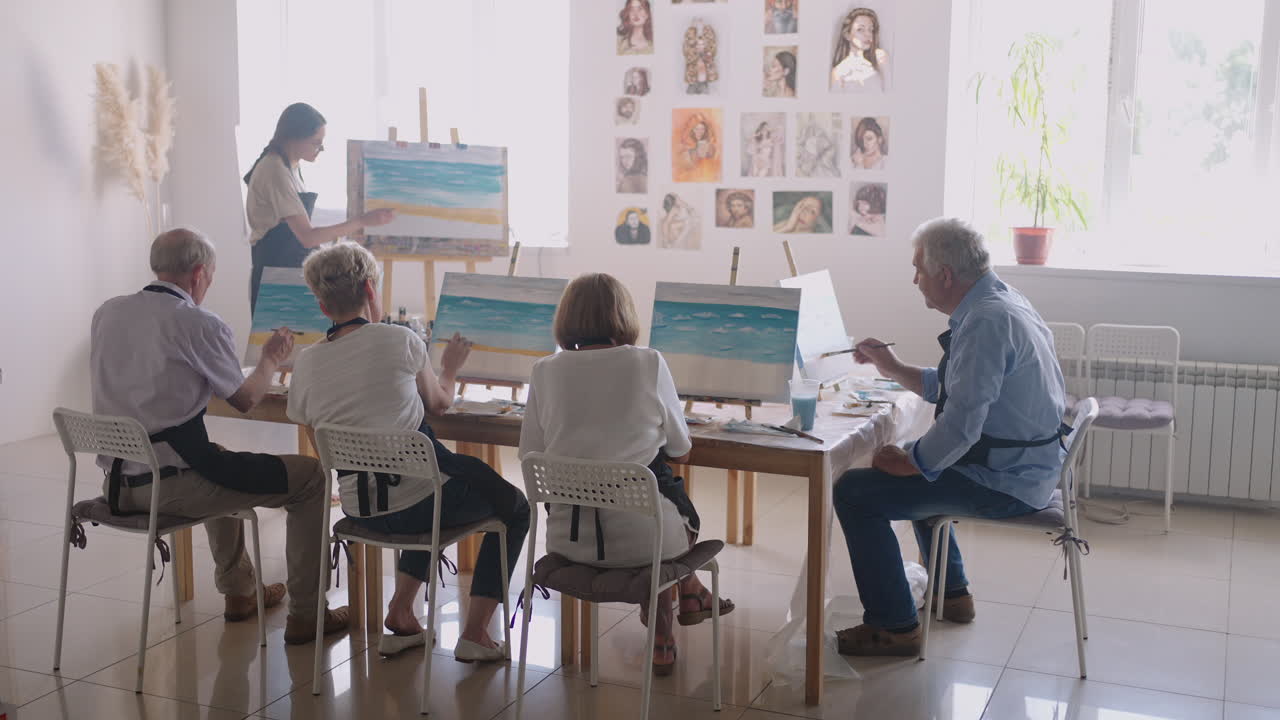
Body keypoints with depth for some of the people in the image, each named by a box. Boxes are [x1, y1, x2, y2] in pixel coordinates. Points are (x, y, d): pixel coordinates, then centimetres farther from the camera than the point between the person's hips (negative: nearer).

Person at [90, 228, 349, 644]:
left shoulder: (107, 313, 7)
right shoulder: (200, 325, -12)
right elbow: (245, 399, 0)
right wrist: (271, 360, 20)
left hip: (117, 483, 8)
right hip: (169, 485, -8)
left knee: (222, 465, 37)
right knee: (310, 476, 4)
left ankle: (238, 593, 44)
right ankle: (304, 616, 8)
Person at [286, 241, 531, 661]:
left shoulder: (304, 366, 0)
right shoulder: (400, 341, -11)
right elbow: (439, 404, 7)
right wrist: (450, 368, 28)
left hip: (359, 511, 6)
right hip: (415, 500, -6)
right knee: (514, 507, 20)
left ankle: (400, 615, 27)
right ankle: (475, 634, 12)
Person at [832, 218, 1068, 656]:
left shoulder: (986, 322, -24)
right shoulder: (1000, 301, 10)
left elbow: (961, 421, -29)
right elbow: (950, 388, 20)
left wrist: (909, 463, -15)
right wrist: (894, 368, 16)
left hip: (1005, 484, -11)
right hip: (1026, 465, 11)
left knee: (855, 492, -11)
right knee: (919, 464, 35)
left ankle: (894, 627, -2)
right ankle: (951, 595, 40)